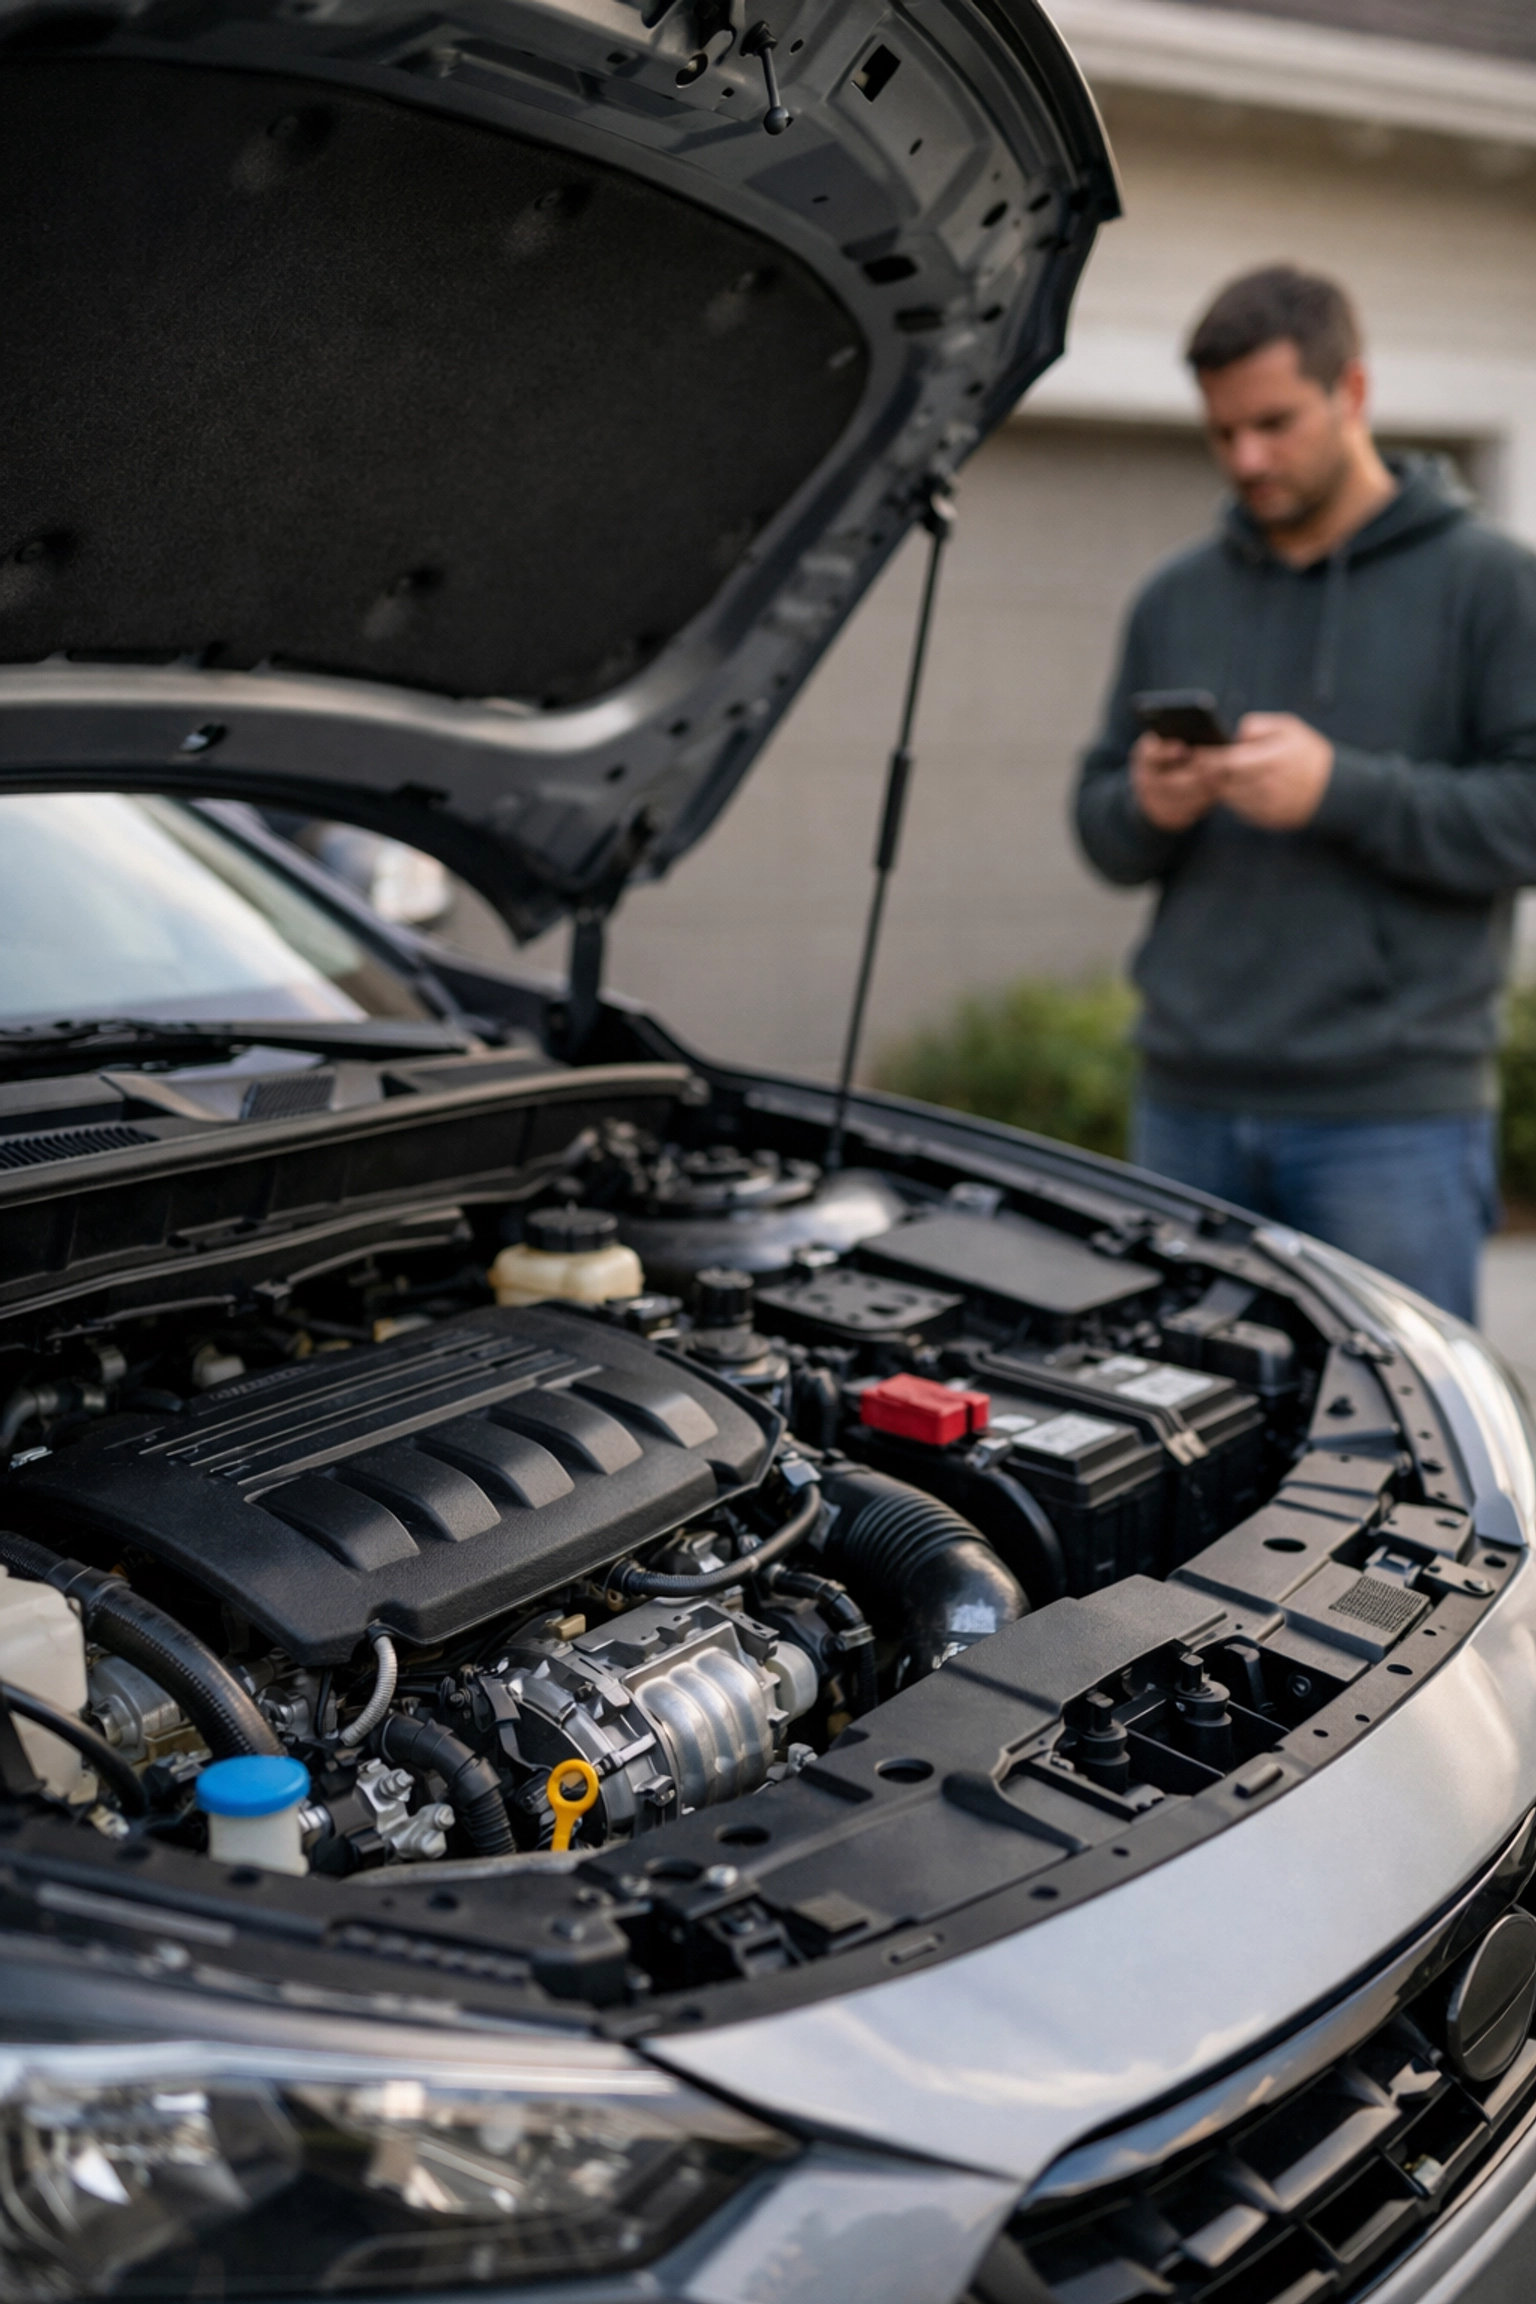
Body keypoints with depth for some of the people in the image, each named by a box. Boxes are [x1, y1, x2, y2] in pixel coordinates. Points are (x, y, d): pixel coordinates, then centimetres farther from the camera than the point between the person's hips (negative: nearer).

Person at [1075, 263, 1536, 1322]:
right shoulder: (1177, 601, 14)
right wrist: (1145, 808, -7)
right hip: (1188, 1109, 5)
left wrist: (1342, 789, -19)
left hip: (1391, 1115, -4)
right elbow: (1100, 825, 16)